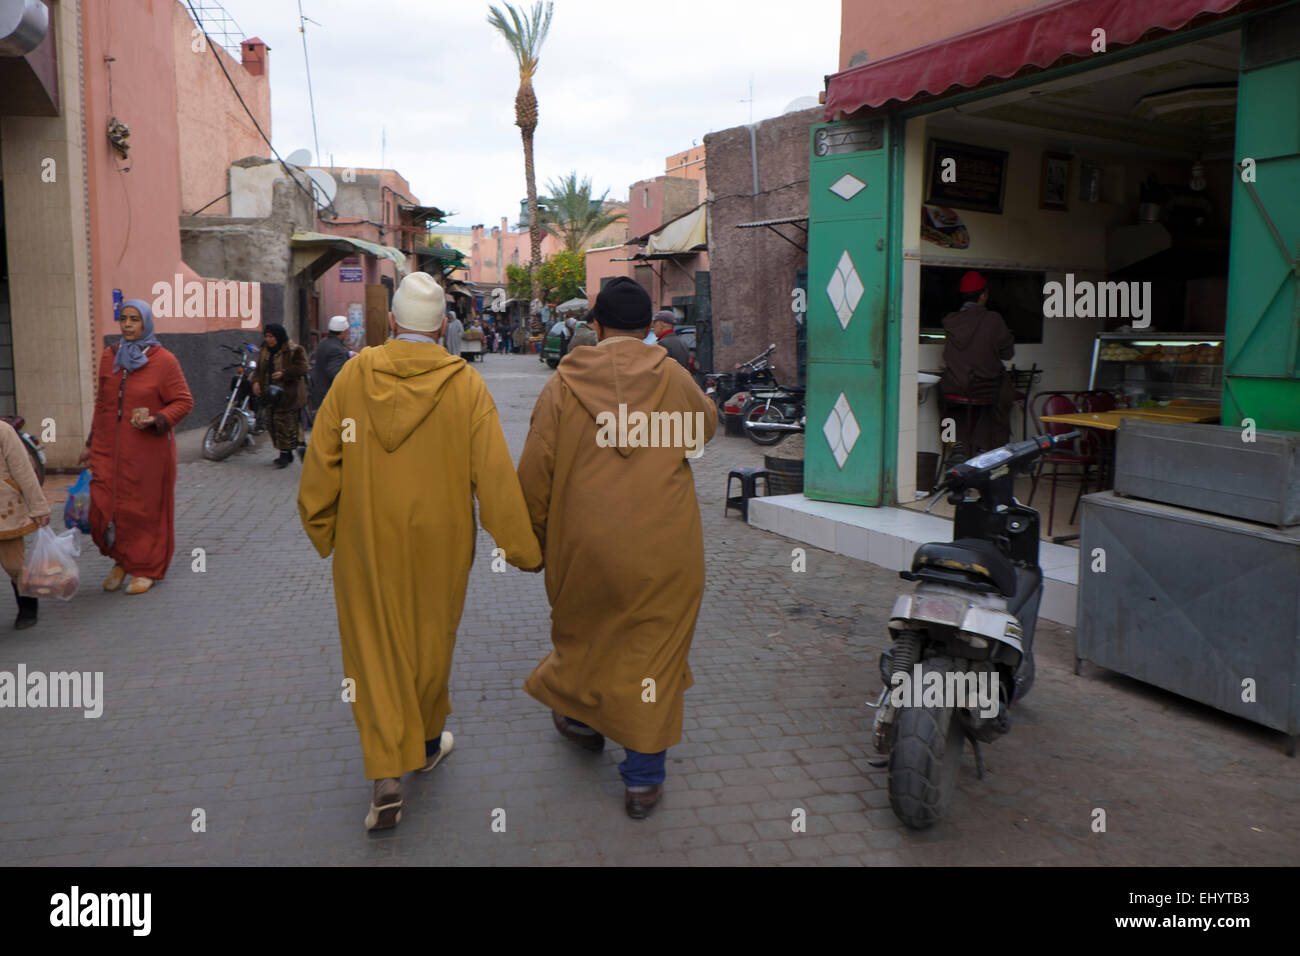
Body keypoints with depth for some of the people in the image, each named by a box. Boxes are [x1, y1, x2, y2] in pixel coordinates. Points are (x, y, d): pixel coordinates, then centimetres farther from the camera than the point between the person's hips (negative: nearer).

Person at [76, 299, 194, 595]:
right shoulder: (109, 357, 9)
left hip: (148, 449, -4)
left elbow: (183, 401, -6)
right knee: (102, 507, 1)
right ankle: (121, 560, 25)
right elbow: (102, 403, 17)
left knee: (145, 509, 4)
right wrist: (91, 444, 17)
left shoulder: (163, 360, -6)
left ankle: (146, 570, 20)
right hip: (109, 447, 4)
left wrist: (156, 420, -22)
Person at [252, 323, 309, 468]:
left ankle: (285, 454, -3)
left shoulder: (294, 350, -8)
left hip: (287, 395, -7)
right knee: (273, 423, 9)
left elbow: (301, 368, -15)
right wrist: (256, 381, 2)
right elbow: (259, 368, 19)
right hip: (269, 394, 7)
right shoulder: (265, 350, 14)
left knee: (285, 423, -10)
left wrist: (284, 373, -25)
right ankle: (287, 454, 18)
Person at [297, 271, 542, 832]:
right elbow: (495, 476, -11)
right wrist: (523, 549, -4)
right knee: (431, 640, 18)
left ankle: (387, 776, 1)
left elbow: (321, 461, -1)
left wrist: (320, 529, 13)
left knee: (373, 645, 9)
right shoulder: (465, 385, -10)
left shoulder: (354, 375, -6)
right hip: (438, 540, 0)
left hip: (366, 539, 0)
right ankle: (426, 742, 38)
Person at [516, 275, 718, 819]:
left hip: (585, 544, 1)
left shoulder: (563, 385, -3)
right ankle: (643, 780, 15)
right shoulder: (673, 379, 0)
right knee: (656, 653, 8)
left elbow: (534, 473, -2)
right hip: (665, 549, 0)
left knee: (584, 630, 25)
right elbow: (707, 424, 20)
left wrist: (533, 542, 10)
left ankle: (582, 717, 49)